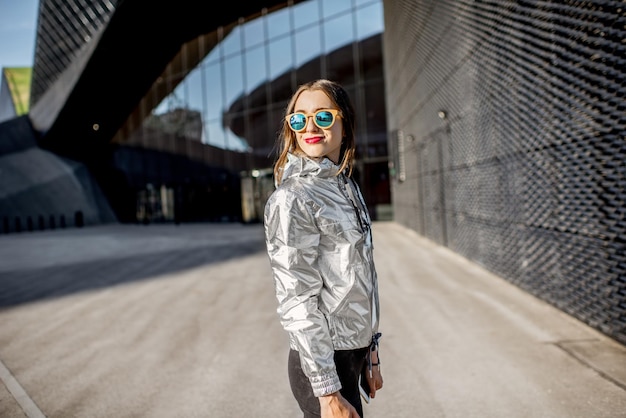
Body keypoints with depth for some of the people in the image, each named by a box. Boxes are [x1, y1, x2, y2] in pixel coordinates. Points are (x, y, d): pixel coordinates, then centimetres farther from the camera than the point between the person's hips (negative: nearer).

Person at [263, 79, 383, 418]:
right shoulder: (291, 199, -17)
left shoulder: (346, 186, 7)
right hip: (323, 362, -7)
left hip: (353, 355, 7)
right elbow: (297, 303, -19)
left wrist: (370, 352, 13)